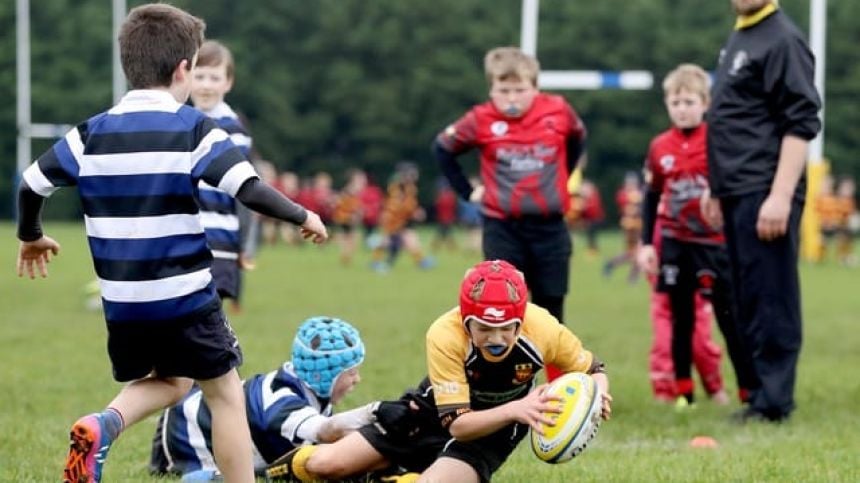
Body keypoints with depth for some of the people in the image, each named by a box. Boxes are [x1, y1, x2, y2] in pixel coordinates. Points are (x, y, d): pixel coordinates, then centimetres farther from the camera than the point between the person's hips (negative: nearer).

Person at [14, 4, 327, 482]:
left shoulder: (92, 133, 3)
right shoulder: (195, 130, -10)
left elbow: (32, 185, 8)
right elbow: (250, 190, -18)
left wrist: (31, 236, 27)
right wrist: (303, 216, -2)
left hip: (123, 302, 5)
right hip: (187, 298, -5)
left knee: (168, 381, 25)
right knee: (226, 394, 10)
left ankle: (102, 427, -4)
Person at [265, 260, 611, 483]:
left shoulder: (542, 330, -29)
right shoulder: (444, 336, -33)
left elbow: (592, 370, -11)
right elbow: (457, 423, -33)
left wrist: (597, 394, -36)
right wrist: (515, 409, -50)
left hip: (493, 431, 0)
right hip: (433, 412, 0)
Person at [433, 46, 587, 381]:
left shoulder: (558, 112, -4)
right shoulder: (481, 121, -9)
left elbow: (578, 141, 17)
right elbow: (443, 150, 5)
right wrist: (468, 191, 2)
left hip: (549, 227, 2)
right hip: (502, 228, -2)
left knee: (551, 309, 9)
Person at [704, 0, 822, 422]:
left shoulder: (783, 40, -11)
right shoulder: (737, 40, 18)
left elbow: (801, 124, -16)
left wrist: (780, 196, -22)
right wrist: (716, 188, 22)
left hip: (765, 196, -9)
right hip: (737, 195, 9)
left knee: (771, 303, -7)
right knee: (747, 302, 11)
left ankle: (772, 402, -5)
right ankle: (760, 393, 17)